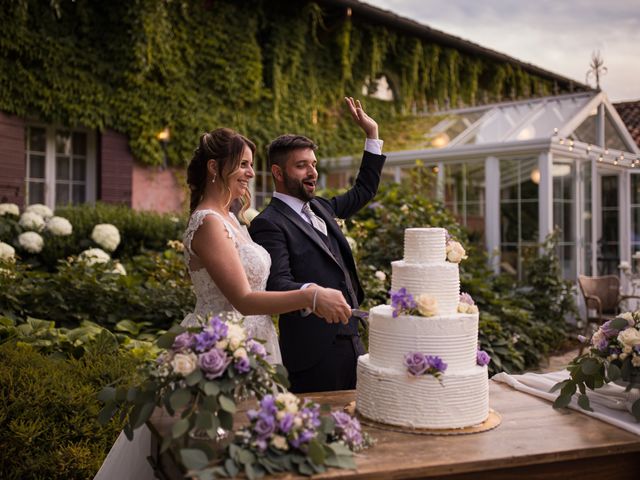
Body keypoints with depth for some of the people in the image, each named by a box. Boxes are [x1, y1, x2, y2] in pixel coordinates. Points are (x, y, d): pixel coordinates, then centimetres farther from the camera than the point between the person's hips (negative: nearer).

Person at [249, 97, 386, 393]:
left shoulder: (319, 208, 14)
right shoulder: (269, 224, -12)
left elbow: (363, 191, 28)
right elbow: (277, 283, -23)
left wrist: (372, 134, 25)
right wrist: (311, 293, -43)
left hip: (349, 339, 9)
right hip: (313, 350, -8)